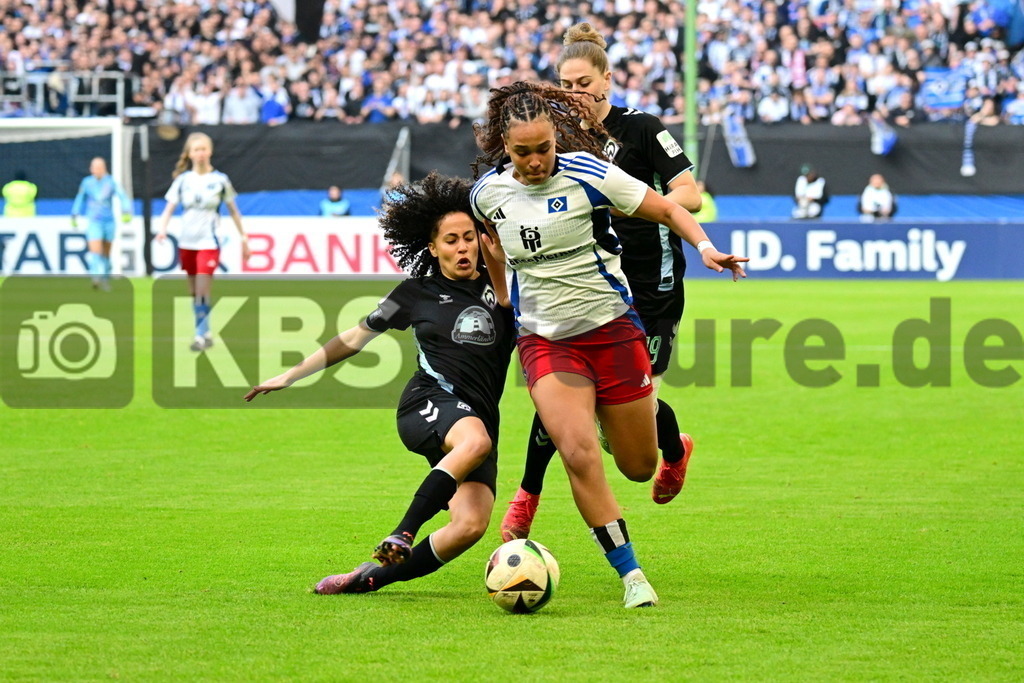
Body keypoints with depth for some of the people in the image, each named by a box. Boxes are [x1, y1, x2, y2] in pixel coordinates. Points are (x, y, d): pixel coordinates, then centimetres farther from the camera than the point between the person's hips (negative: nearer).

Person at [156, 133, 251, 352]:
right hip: (187, 242, 3)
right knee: (194, 292, 8)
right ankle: (206, 333, 19)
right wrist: (163, 229, -18)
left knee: (202, 292, -13)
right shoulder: (183, 180, 4)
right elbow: (170, 207, 0)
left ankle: (201, 335, -11)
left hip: (209, 242, -3)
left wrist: (243, 237, 8)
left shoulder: (219, 180, -1)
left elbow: (233, 210, 8)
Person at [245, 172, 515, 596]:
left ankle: (373, 575, -9)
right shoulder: (417, 294, 13)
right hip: (429, 402, -2)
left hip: (480, 415, 2)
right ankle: (401, 536, -38)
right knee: (474, 441, -40)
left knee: (471, 524, -22)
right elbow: (355, 339, 20)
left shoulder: (498, 288, 14)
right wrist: (290, 376, 21)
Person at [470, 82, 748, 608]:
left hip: (611, 327, -1)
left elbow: (667, 210, -6)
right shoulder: (488, 192, -4)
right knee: (578, 454, -21)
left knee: (640, 467, 7)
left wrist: (705, 247, -22)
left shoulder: (587, 174, -13)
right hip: (545, 341, 1)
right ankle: (631, 574, -11)